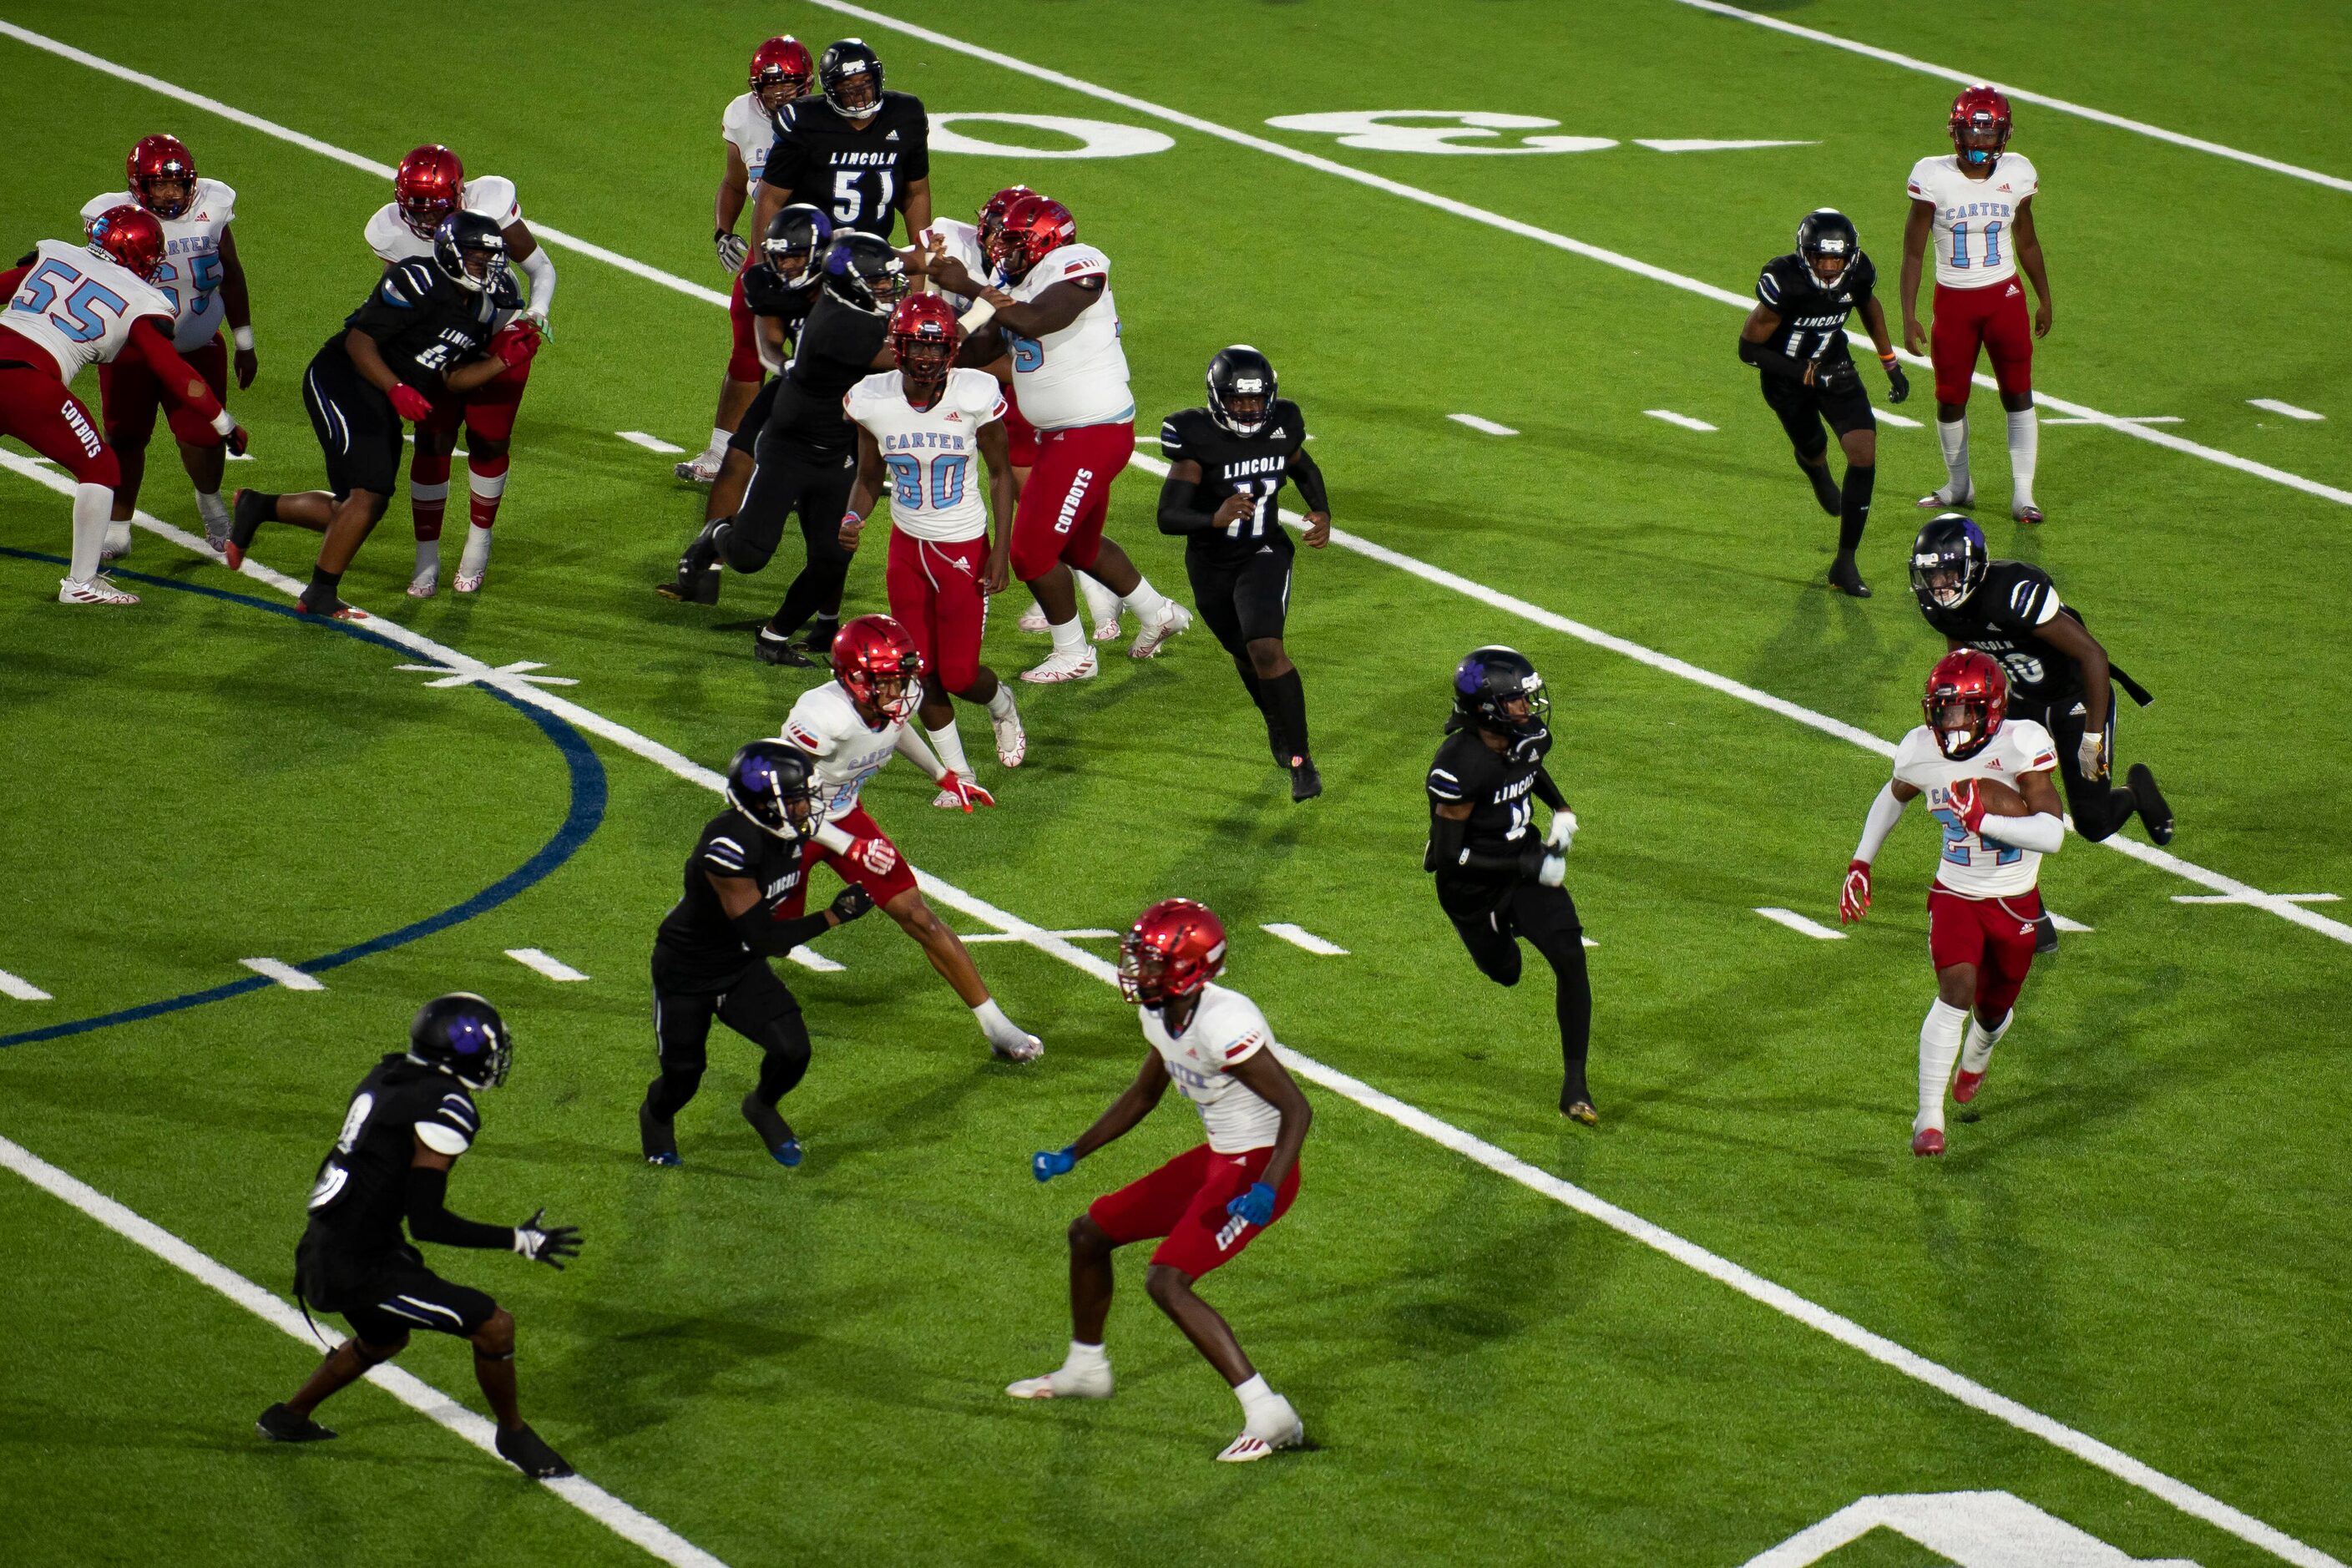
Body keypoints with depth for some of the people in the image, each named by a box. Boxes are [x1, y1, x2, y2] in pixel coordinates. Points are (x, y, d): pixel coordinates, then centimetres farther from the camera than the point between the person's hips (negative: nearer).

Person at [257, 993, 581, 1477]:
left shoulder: (388, 1075, 6)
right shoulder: (446, 1106, -20)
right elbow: (427, 1223, -22)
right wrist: (521, 1241, -17)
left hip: (324, 1251, 10)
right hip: (359, 1269, -10)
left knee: (384, 1340, 36)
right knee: (494, 1326, -6)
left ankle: (288, 1417, 49)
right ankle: (514, 1436, 15)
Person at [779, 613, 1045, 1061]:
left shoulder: (894, 703, -17)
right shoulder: (823, 716, -38)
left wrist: (945, 777, 13)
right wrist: (851, 848, -29)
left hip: (844, 816, 5)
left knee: (920, 919, -1)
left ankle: (996, 1026, 3)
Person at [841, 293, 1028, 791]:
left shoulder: (976, 395, -18)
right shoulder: (874, 401, -11)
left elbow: (1001, 473, -6)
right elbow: (869, 478, 4)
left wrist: (1002, 549, -9)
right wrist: (853, 518, -17)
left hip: (965, 548, -3)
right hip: (908, 545, 3)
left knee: (958, 675, 0)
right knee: (921, 670, 5)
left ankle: (1002, 706, 37)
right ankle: (956, 773, 24)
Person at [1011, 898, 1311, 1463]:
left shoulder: (1223, 1024, -27)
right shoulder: (1160, 1014, 2)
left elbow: (1297, 1108, -26)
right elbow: (1144, 1095, 19)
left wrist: (1267, 1189, -37)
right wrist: (1071, 1155, 19)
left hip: (1258, 1168, -10)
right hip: (1216, 1158, 10)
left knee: (1167, 1282, -22)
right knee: (1090, 1232, 17)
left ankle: (1268, 1415, -20)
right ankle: (1084, 1369, 40)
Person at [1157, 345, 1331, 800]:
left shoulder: (1282, 424, -10)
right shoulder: (1197, 436, -22)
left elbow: (1303, 469, 14)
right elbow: (1168, 517, -25)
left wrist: (1322, 513, -5)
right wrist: (1214, 519, -44)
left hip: (1264, 555, 0)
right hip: (1211, 564, 0)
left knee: (1265, 648, -22)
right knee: (1247, 656, 19)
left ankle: (1300, 758, -14)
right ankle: (1279, 726, 50)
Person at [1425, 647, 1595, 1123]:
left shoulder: (1529, 735, -10)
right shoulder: (1460, 766, -33)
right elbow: (1449, 854, -29)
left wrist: (1561, 809, 1)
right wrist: (1527, 865, -30)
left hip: (1526, 861, 5)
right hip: (1473, 887, -5)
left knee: (1570, 959, -11)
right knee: (1505, 975, 18)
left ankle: (1575, 1085, -3)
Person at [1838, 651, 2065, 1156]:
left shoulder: (2020, 744, -26)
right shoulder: (1921, 751, -13)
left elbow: (2053, 835, -33)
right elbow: (1892, 797, 12)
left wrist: (1983, 819, -41)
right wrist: (1860, 865, 11)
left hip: (2014, 903, 0)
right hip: (1955, 893, 0)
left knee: (1993, 1010, 18)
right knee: (1956, 992, -23)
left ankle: (1975, 1059, 56)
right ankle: (1928, 1119, -17)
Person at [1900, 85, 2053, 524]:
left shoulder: (2016, 174, -4)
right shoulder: (1934, 177, -12)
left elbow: (2027, 242, 11)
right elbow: (1913, 252, -8)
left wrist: (2045, 299, 16)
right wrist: (1909, 317, -12)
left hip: (2004, 297, 1)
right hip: (1953, 302, -1)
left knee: (2018, 395, -3)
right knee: (1950, 400, 8)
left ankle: (2023, 495, 3)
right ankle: (1958, 486, 29)